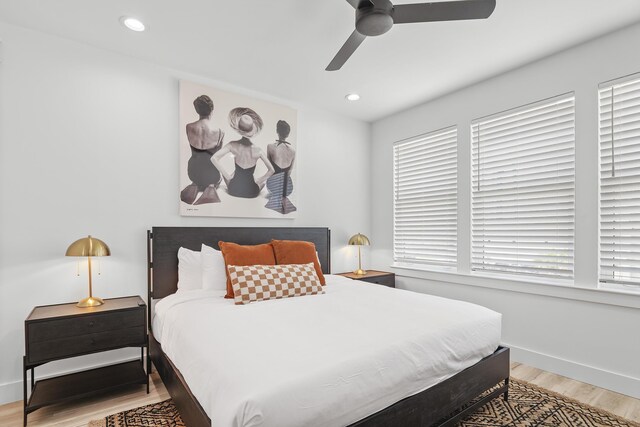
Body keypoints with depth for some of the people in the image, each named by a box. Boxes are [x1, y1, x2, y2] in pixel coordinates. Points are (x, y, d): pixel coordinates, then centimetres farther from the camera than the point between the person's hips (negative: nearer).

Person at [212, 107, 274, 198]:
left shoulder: (232, 145, -13)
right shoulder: (258, 150, -18)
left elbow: (214, 158, -16)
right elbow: (271, 171, -15)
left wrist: (227, 175, -5)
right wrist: (258, 181, 0)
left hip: (233, 190, 1)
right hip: (251, 193, -1)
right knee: (264, 179, 33)